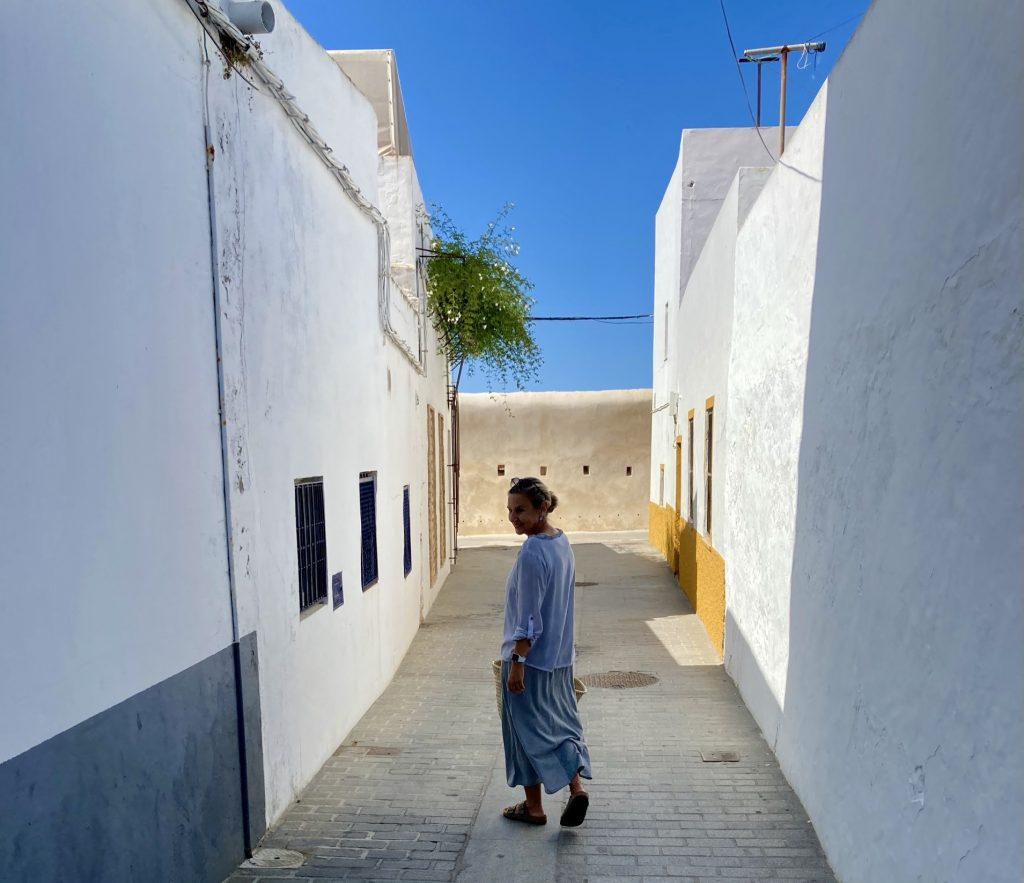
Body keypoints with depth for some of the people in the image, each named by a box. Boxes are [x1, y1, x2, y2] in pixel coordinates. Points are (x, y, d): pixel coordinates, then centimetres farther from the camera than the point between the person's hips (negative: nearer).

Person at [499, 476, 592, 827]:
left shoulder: (531, 553, -24)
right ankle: (577, 787, 10)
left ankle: (534, 807, 23)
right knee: (560, 721, 19)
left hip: (531, 657, -8)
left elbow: (528, 617, -23)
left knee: (528, 729, 9)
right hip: (559, 655, 8)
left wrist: (516, 662, -17)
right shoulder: (562, 543, 3)